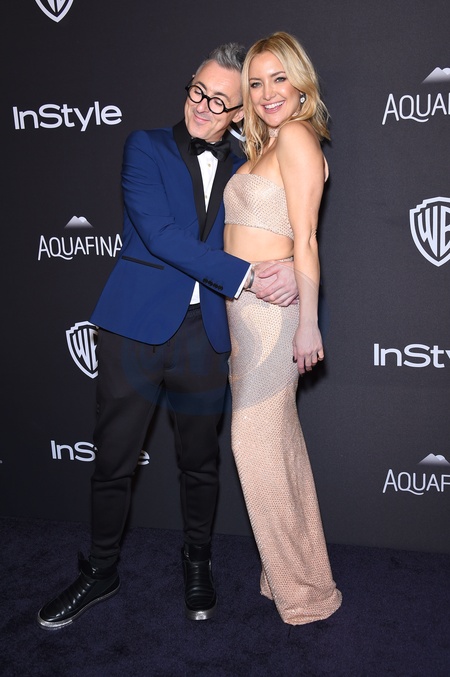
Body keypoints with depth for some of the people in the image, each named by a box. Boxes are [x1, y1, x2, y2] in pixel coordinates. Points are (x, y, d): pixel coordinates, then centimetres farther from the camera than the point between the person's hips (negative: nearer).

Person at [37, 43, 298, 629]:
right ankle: (101, 571, 29)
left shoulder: (242, 174, 12)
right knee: (114, 462, 7)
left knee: (200, 461, 13)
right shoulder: (145, 148, 2)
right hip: (135, 328, -2)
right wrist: (244, 276, -17)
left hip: (205, 336, 2)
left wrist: (287, 280, -10)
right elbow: (160, 235, -12)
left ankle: (198, 564, 36)